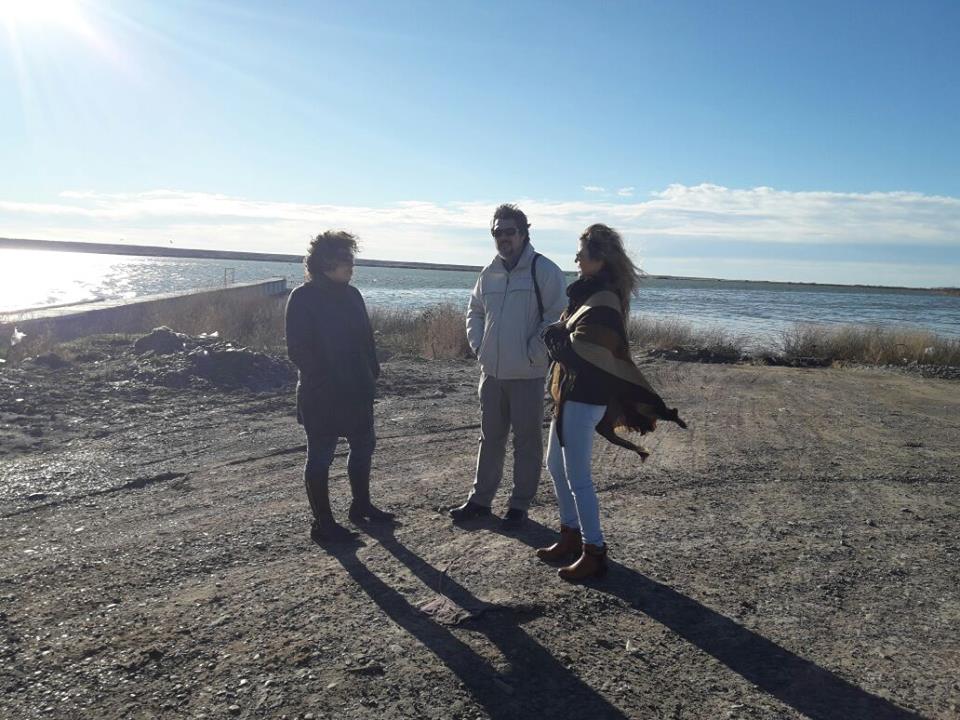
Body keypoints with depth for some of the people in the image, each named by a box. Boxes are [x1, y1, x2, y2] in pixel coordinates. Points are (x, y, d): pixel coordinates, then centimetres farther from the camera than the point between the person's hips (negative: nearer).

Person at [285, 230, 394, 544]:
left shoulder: (351, 294, 7)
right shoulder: (303, 297, -11)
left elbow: (365, 338, 12)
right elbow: (298, 349, -14)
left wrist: (372, 372, 3)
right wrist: (321, 378, -17)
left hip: (357, 390, 7)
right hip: (321, 395, -7)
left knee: (363, 446, 16)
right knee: (320, 456, 3)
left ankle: (361, 505, 34)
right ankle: (322, 522, 13)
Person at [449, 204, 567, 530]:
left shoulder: (544, 270, -9)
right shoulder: (489, 272, 9)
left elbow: (555, 318, -13)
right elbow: (475, 312, 21)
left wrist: (532, 354, -14)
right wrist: (478, 346, 8)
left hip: (527, 374, -6)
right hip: (491, 371, 6)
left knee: (527, 441, 6)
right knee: (490, 437, 16)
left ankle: (520, 504, 18)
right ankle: (480, 498, 28)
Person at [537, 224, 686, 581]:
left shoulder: (601, 302, -19)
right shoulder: (590, 292, 11)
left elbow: (572, 351, -22)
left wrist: (551, 334, -6)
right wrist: (558, 334, -5)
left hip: (584, 398, -10)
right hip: (570, 394, 10)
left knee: (577, 477, -2)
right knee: (555, 465, 19)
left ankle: (594, 552, 11)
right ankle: (571, 536, 32)